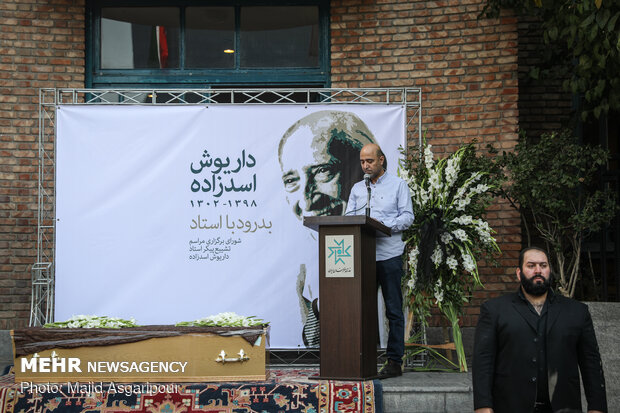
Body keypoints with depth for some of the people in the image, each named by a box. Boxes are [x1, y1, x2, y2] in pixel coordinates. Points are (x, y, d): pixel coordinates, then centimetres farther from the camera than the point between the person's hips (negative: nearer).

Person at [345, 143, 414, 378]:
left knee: (394, 310, -3)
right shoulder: (357, 189, 18)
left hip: (389, 255, -4)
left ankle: (394, 361, -1)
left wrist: (384, 225, -17)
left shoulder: (398, 185, 6)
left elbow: (407, 217, -2)